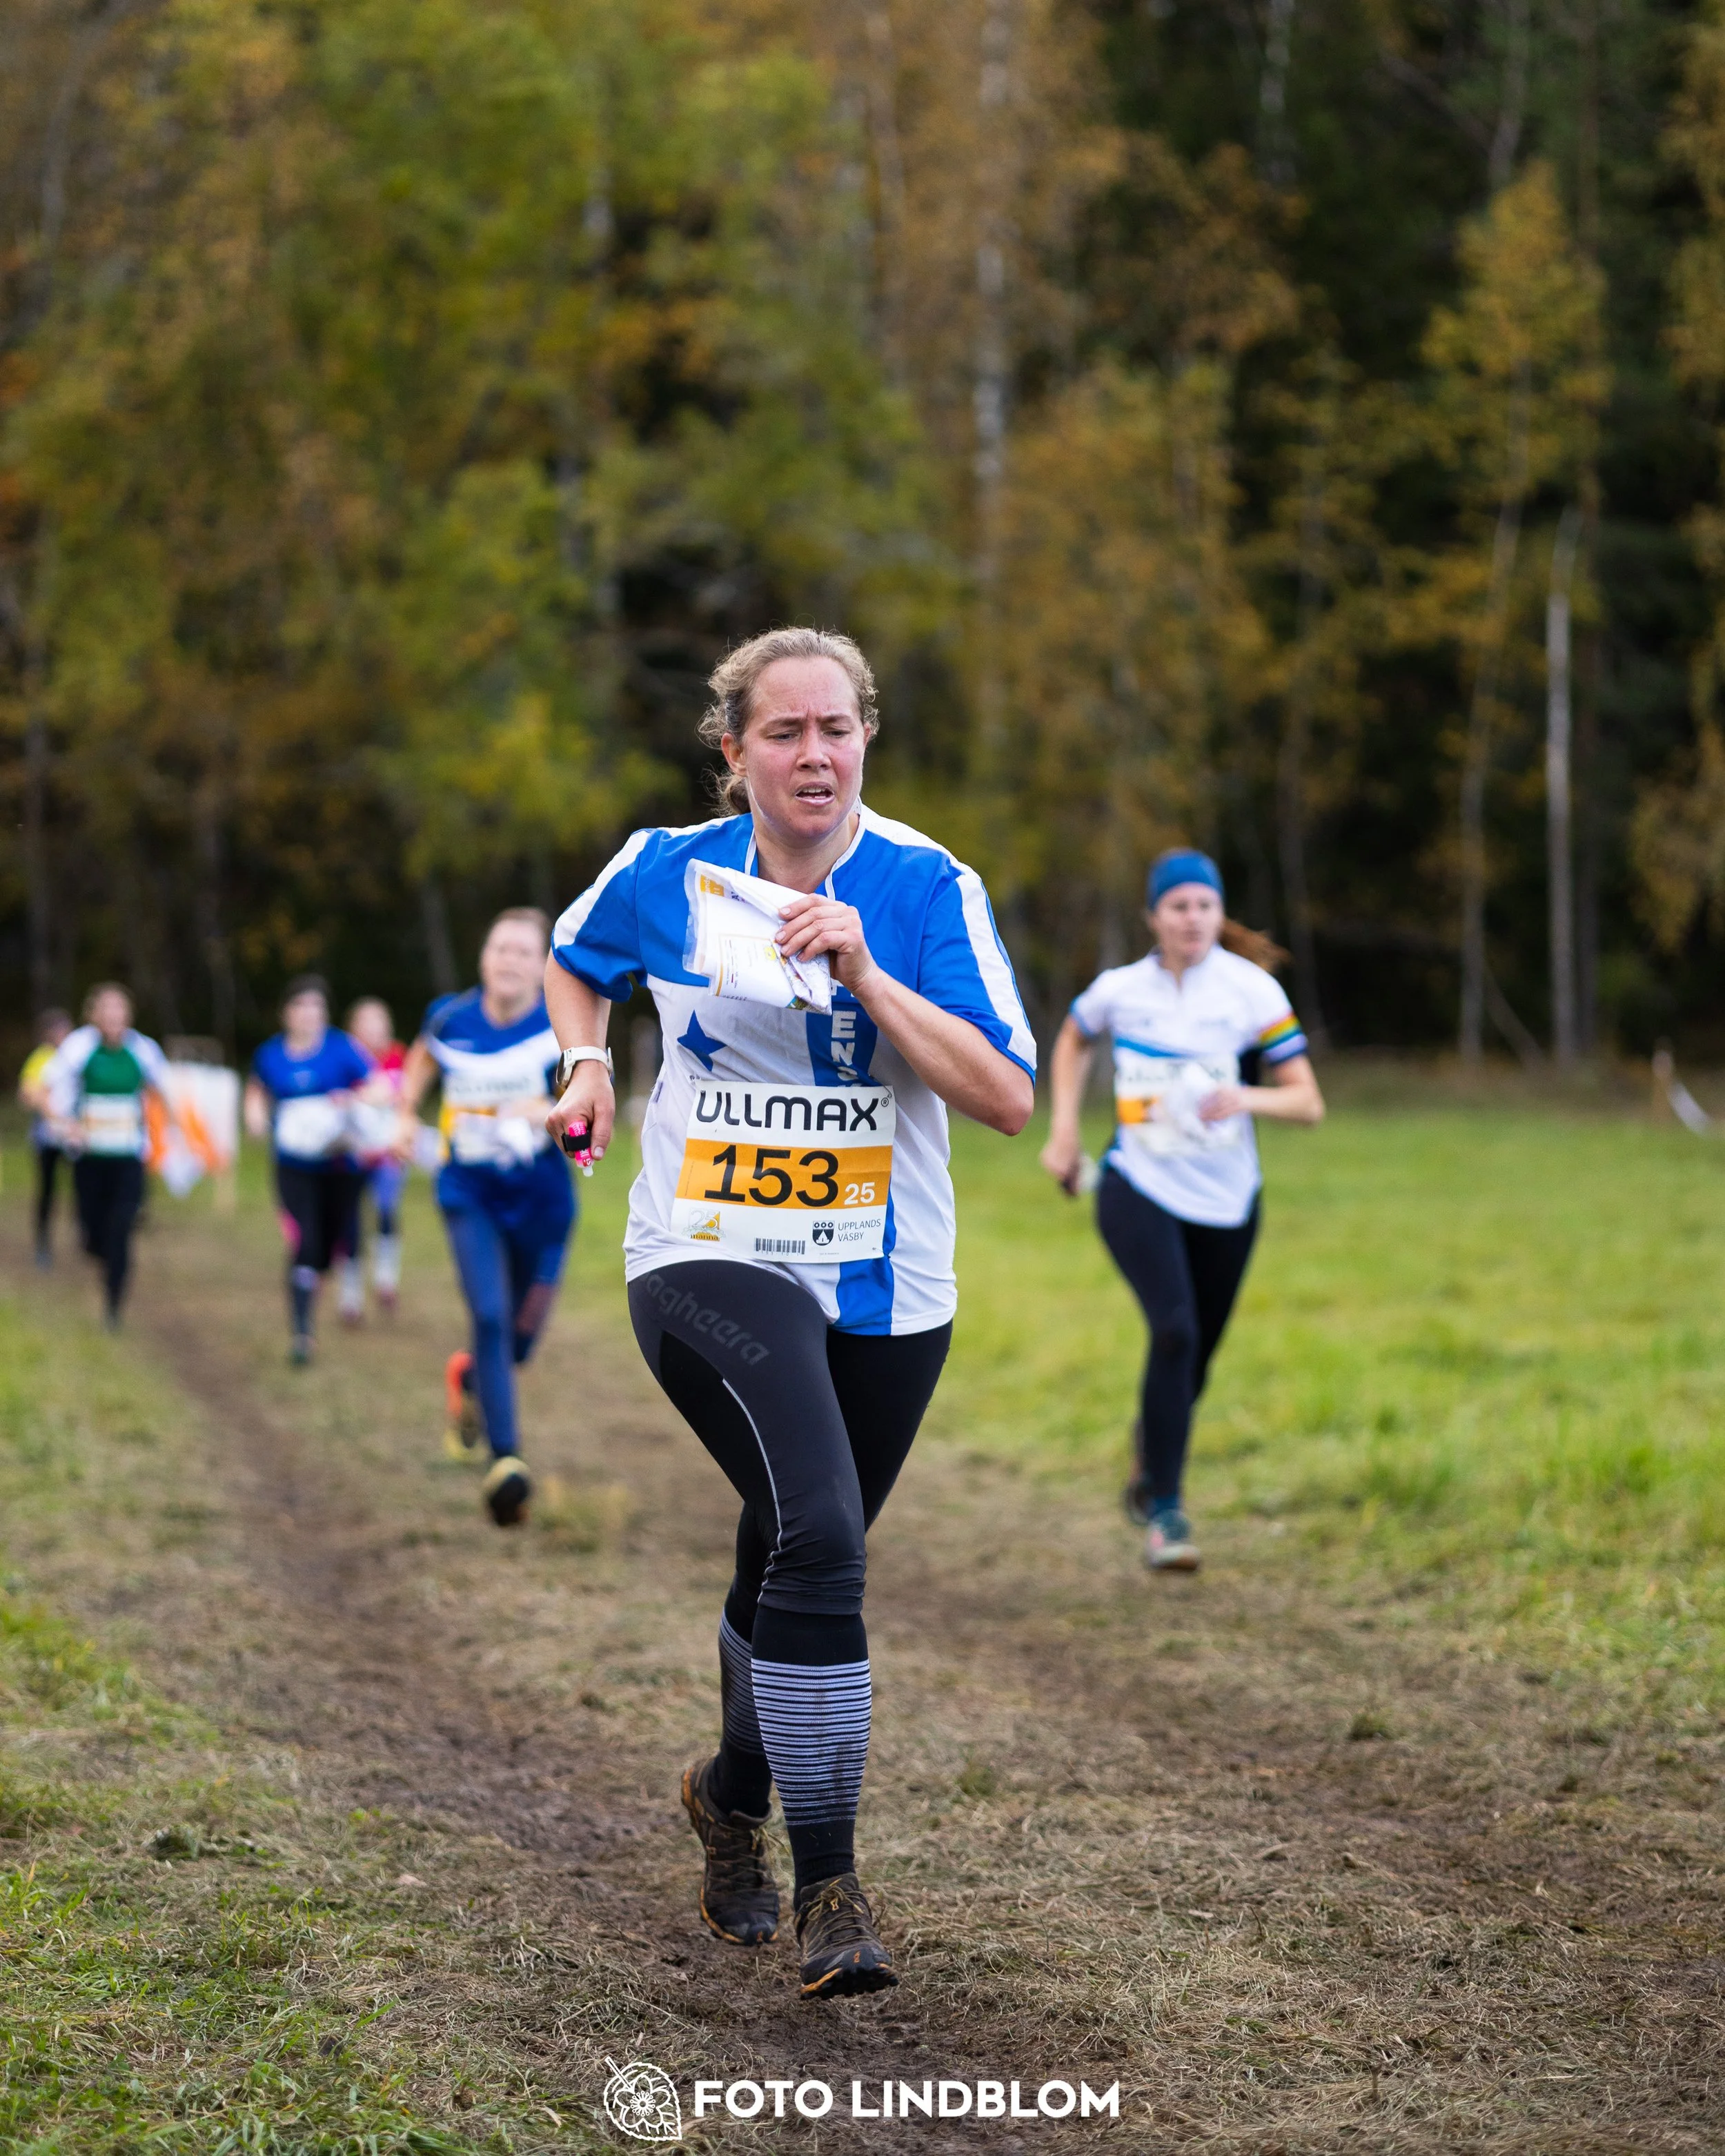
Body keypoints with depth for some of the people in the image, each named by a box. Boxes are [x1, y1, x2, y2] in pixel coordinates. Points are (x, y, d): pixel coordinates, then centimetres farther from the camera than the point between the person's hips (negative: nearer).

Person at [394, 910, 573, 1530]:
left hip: (540, 1201, 0)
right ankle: (505, 1458, -20)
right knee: (490, 1317, -21)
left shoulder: (561, 1026, -10)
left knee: (519, 1341, 11)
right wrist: (408, 1118, 13)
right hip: (471, 1196, 0)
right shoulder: (451, 1019, -3)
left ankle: (467, 1377, 48)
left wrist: (545, 1111, -35)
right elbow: (421, 1061, 20)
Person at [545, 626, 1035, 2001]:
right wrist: (586, 1062, 3)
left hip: (884, 1293, 2)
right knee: (817, 1535, -24)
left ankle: (735, 1794, 46)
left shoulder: (927, 889, -6)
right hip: (708, 1266, -2)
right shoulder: (665, 874, -2)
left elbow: (1009, 1099, -15)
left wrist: (865, 977, -23)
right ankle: (828, 1888, -18)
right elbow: (576, 960, 21)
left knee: (801, 1568, 16)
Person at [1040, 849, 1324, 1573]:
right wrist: (1062, 1129, 11)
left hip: (1225, 1201, 2)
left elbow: (1308, 1103, -6)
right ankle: (1164, 1512, -16)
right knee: (1175, 1331, -23)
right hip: (1138, 1191, -2)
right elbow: (1073, 1042, 21)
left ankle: (1151, 1457, 45)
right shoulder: (1120, 989, -2)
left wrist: (1248, 1100, -25)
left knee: (1194, 1357, 11)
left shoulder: (1253, 991, -6)